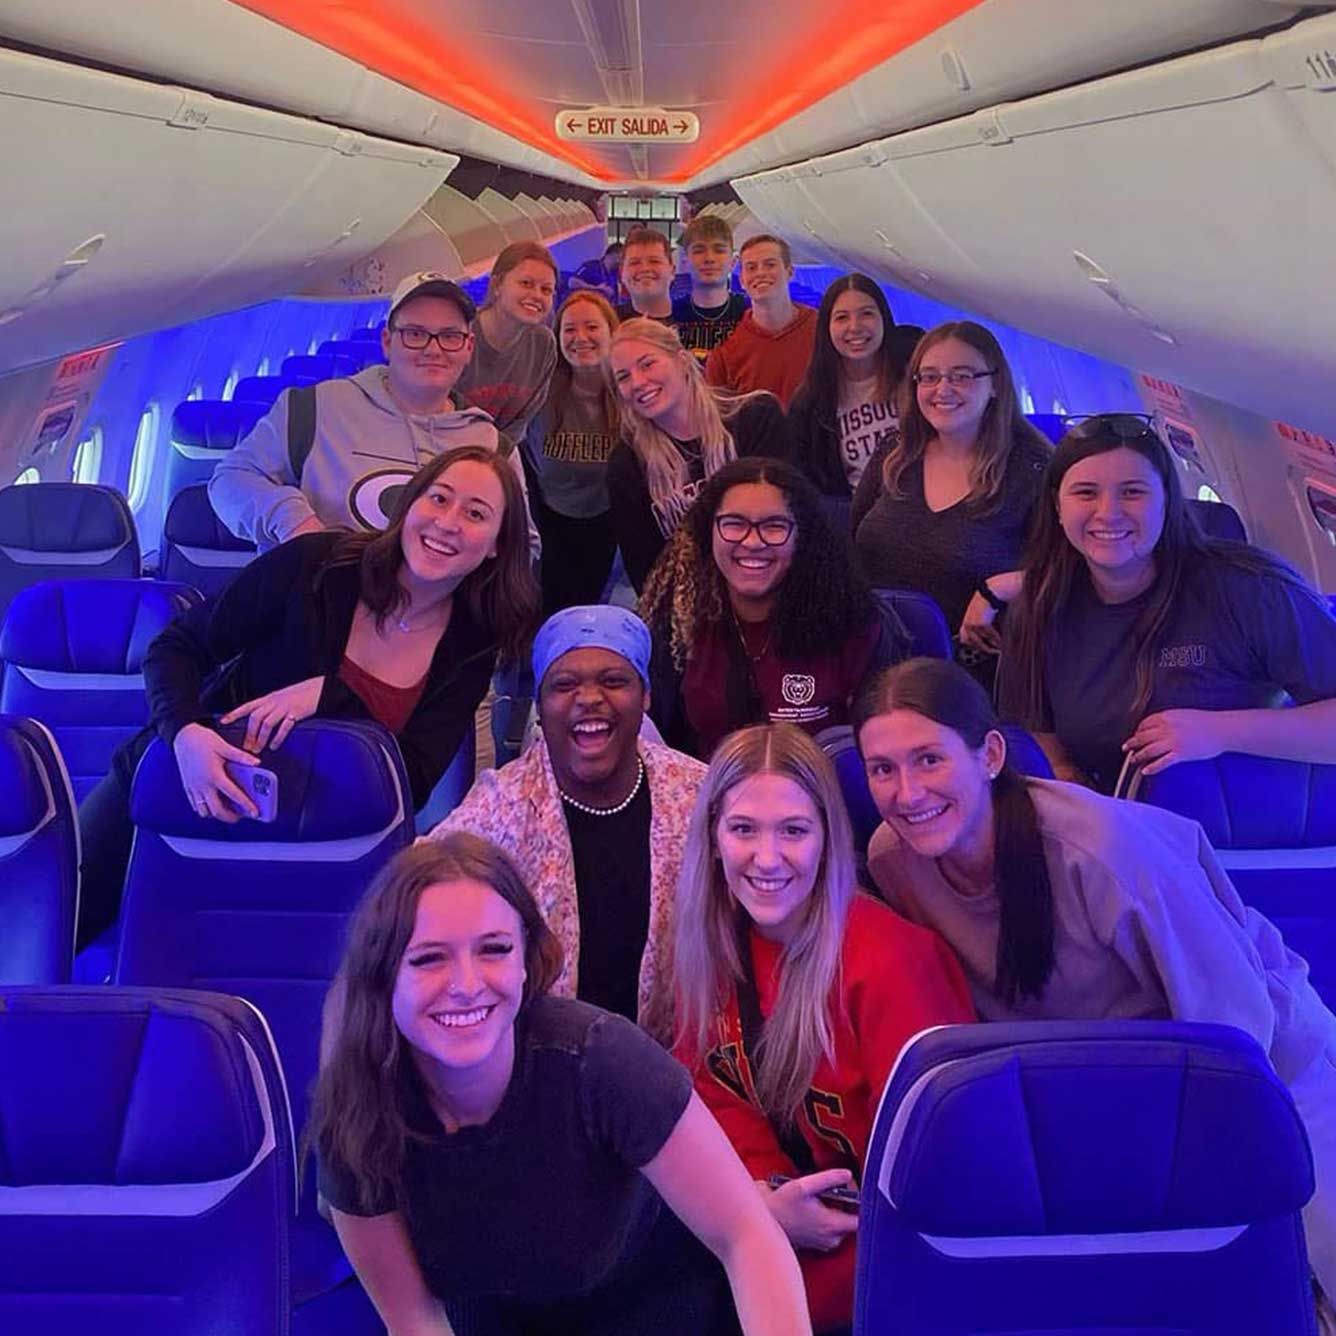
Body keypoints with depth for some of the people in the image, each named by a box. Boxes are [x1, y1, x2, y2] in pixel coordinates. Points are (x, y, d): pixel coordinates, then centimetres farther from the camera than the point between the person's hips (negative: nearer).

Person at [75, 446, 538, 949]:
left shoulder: (473, 645, -9)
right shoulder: (318, 563, -15)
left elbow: (414, 782, -14)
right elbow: (176, 649, -10)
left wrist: (327, 694, -28)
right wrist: (186, 733, -31)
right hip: (176, 782, 0)